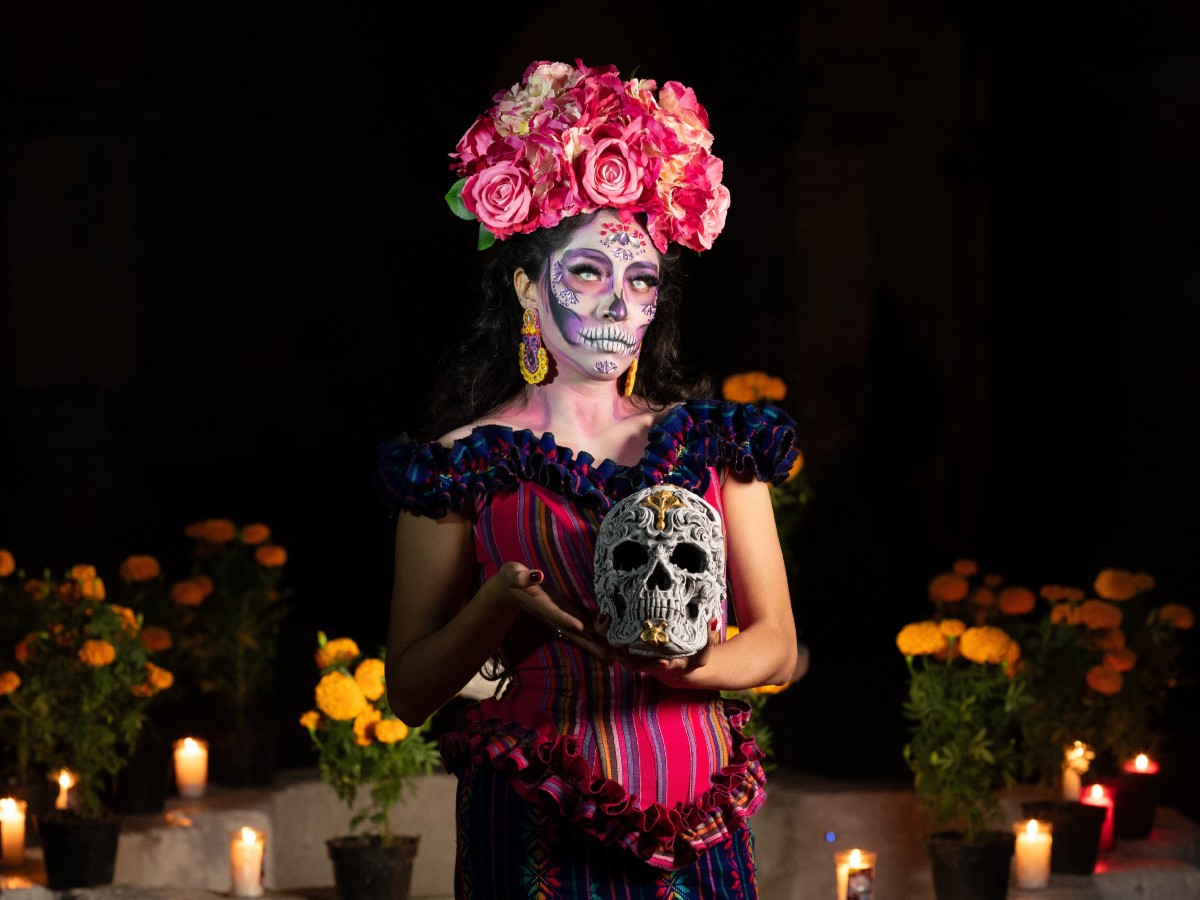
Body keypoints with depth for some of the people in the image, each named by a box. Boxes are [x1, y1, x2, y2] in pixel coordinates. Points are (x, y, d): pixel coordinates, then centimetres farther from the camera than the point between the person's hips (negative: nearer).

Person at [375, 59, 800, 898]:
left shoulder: (714, 442, 8)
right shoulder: (466, 465, 0)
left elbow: (777, 646, 6)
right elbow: (410, 690, 0)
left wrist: (686, 664, -16)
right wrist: (504, 599, -18)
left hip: (696, 829, 2)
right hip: (538, 833, -2)